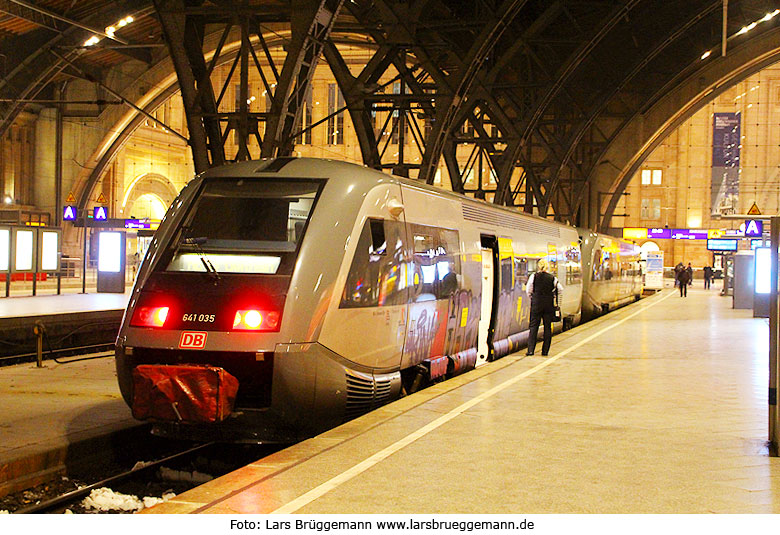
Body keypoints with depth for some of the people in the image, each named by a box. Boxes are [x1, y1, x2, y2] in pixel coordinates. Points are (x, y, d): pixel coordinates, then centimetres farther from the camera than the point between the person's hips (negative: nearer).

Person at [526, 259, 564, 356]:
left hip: (536, 304, -1)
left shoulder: (533, 276, -3)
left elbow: (528, 290, 1)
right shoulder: (553, 278, 1)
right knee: (548, 327, 8)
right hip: (549, 305, 1)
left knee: (533, 326, 3)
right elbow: (560, 289, 6)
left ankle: (530, 350, -5)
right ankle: (545, 351, 8)